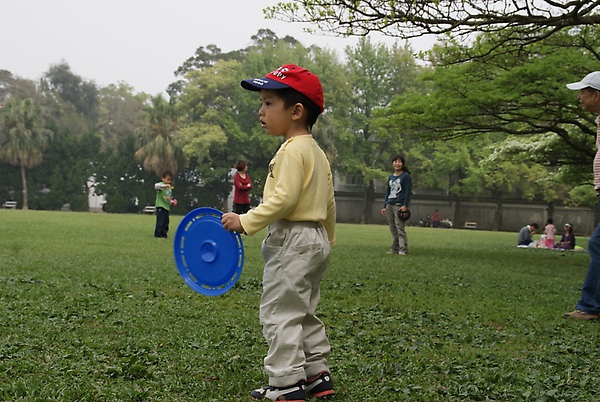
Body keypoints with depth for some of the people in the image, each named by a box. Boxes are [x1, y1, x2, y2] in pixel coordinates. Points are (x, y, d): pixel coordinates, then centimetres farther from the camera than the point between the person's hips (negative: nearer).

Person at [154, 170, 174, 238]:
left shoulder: (170, 188, 19)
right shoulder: (161, 184, -5)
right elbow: (156, 186, -30)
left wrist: (172, 201, 9)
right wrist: (165, 185, -43)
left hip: (167, 207, 8)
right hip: (160, 206, -8)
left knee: (166, 222, 9)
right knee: (160, 221, -11)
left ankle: (164, 234, 17)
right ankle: (158, 235, -6)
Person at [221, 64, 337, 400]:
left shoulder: (292, 150, -16)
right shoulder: (318, 152, 15)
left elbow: (283, 199, -26)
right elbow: (328, 203, 19)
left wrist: (246, 222, -22)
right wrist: (327, 240, 27)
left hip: (293, 241, -10)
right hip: (317, 240, 10)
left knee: (280, 313, -4)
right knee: (304, 313, 18)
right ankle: (317, 373, 23)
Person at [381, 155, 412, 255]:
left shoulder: (406, 176, 1)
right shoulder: (390, 177, 18)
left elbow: (407, 191, -5)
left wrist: (405, 205, -14)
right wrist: (385, 206, 14)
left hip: (399, 205, -6)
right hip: (389, 205, 6)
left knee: (400, 227, -13)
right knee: (392, 228, 5)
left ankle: (403, 249, -13)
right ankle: (394, 248, 9)